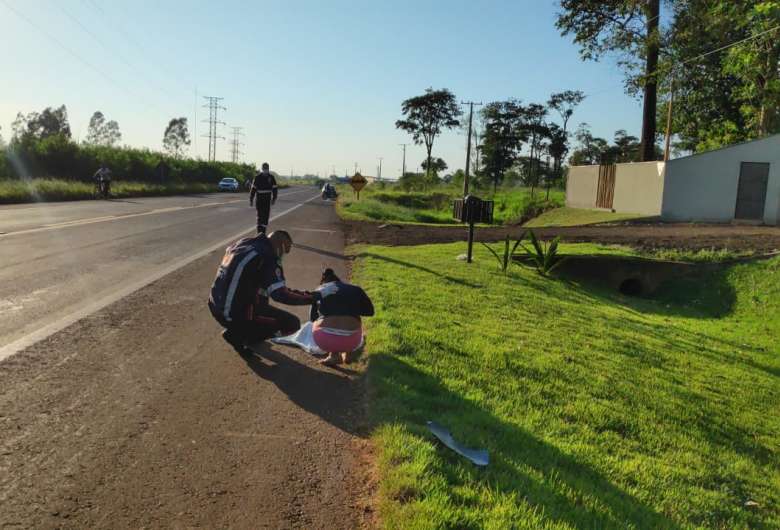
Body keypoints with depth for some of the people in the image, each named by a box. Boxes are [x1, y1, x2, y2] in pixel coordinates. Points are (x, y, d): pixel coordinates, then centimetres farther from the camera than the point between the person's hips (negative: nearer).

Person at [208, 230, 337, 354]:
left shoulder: (242, 243, 6)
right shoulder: (268, 258, -17)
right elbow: (281, 296, -25)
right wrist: (317, 295, -18)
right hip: (235, 316, -8)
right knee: (292, 323, 1)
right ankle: (239, 336, 1)